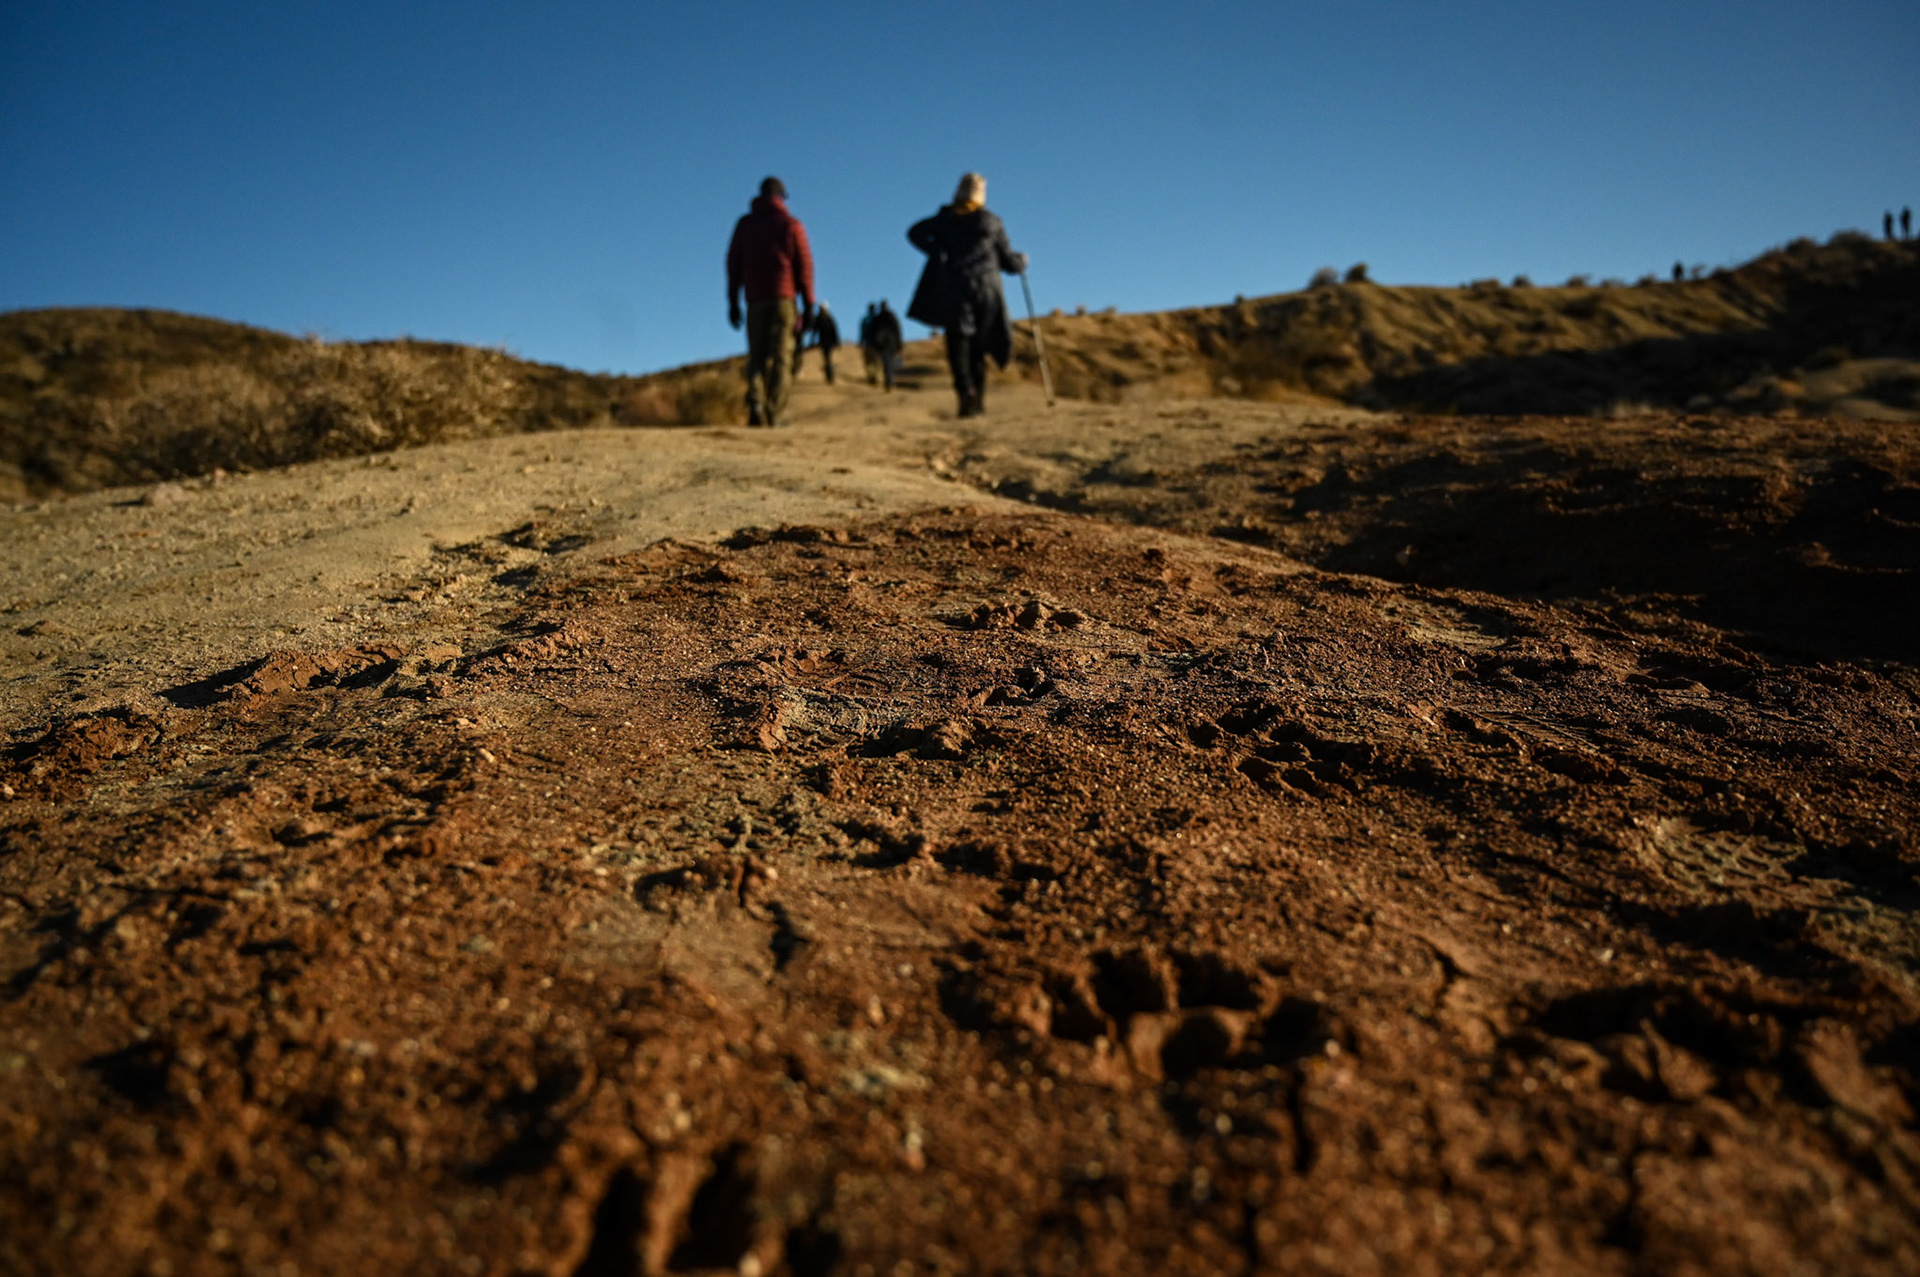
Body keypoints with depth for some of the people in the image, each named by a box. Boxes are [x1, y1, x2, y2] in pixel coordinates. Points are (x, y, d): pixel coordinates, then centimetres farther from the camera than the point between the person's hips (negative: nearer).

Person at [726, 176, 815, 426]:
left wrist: (733, 302, 12)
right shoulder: (791, 225, 4)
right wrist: (808, 305, 1)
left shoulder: (744, 224, 12)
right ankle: (776, 413, -9)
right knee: (781, 356, -2)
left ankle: (755, 403, -14)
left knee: (757, 356, 7)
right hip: (784, 297, -2)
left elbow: (733, 264, 9)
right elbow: (804, 265, 0)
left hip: (755, 298, 2)